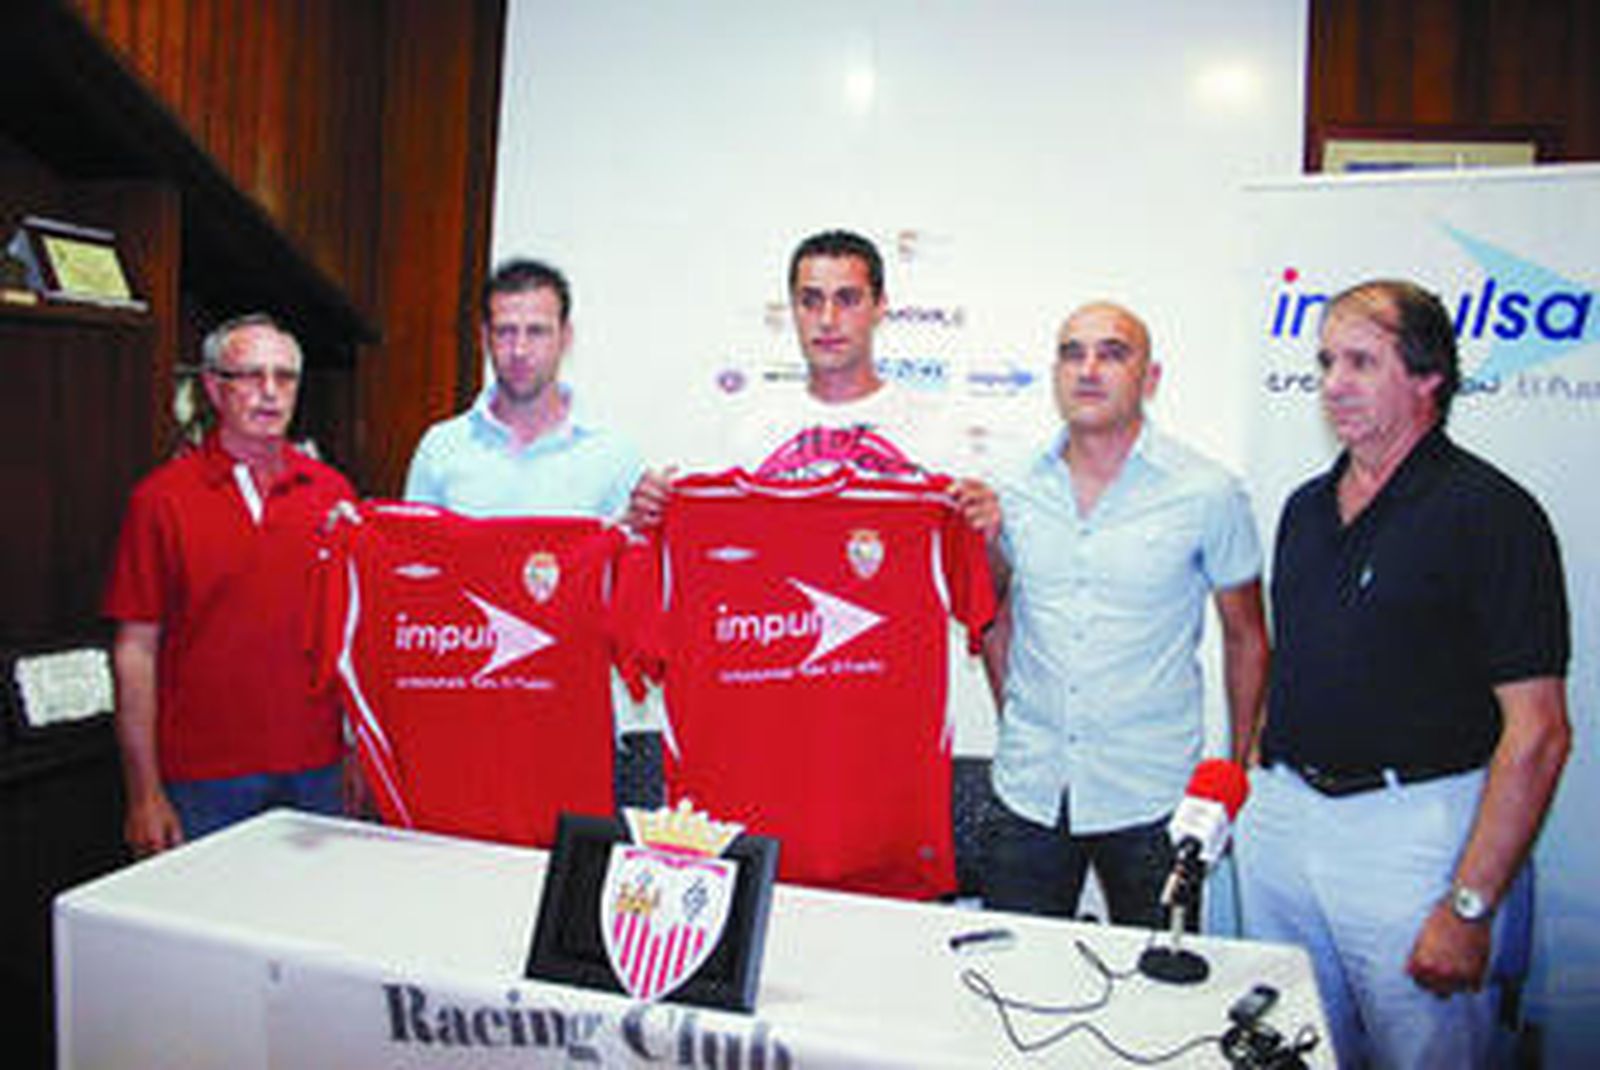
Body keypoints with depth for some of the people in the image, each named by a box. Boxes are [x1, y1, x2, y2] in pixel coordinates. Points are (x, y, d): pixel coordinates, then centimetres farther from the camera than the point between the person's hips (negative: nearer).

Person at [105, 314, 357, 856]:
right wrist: (144, 793, -5)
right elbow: (135, 649, -3)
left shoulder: (332, 492, 4)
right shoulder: (162, 497, -3)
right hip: (202, 777, -2)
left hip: (315, 771, 2)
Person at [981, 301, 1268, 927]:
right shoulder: (1017, 492, 2)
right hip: (1028, 791, 3)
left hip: (1152, 800, -2)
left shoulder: (1208, 494, -7)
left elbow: (1245, 638, 2)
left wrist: (1239, 770, 3)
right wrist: (1012, 720, 11)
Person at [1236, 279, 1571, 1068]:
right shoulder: (1306, 507, 11)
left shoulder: (1489, 513, -11)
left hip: (1410, 826, -6)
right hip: (1280, 817, 6)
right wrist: (1253, 779, 11)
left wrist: (1470, 906, -17)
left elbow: (1537, 733, -15)